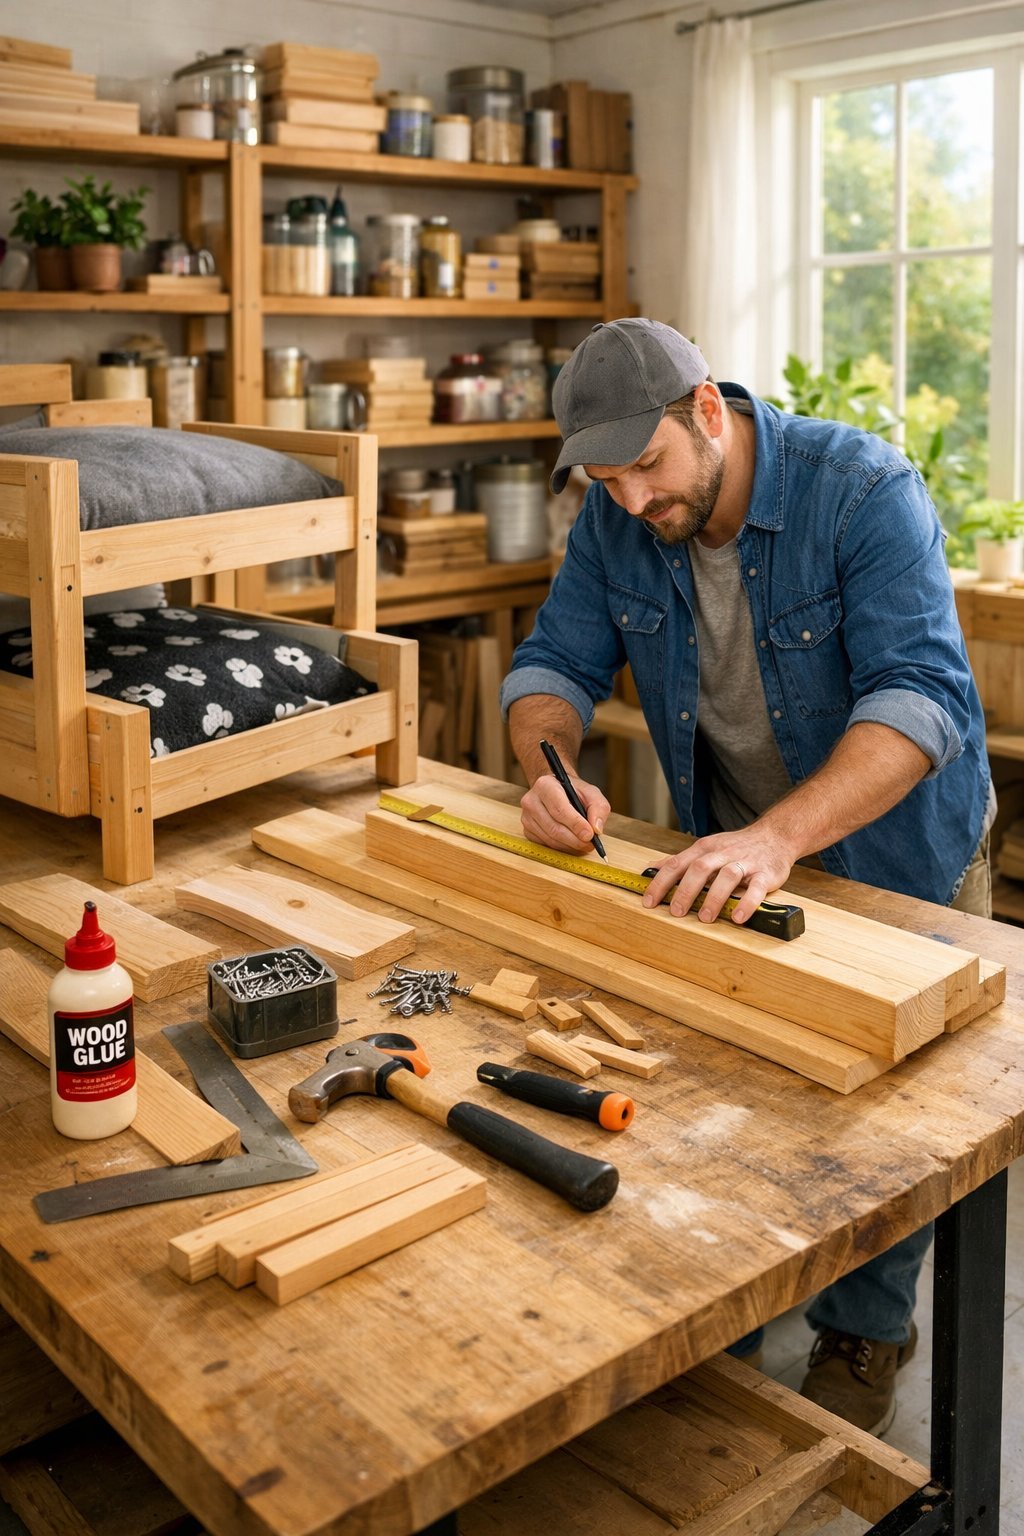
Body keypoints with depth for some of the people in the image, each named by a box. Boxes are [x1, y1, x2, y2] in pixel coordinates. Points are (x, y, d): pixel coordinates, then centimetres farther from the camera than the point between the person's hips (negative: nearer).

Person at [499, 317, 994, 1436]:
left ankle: (863, 1333, 31)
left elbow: (920, 696, -37)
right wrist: (548, 769, -29)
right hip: (732, 852, 4)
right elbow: (554, 663, -5)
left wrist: (778, 835, -51)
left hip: (896, 853, -4)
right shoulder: (615, 522, -11)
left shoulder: (865, 493, -27)